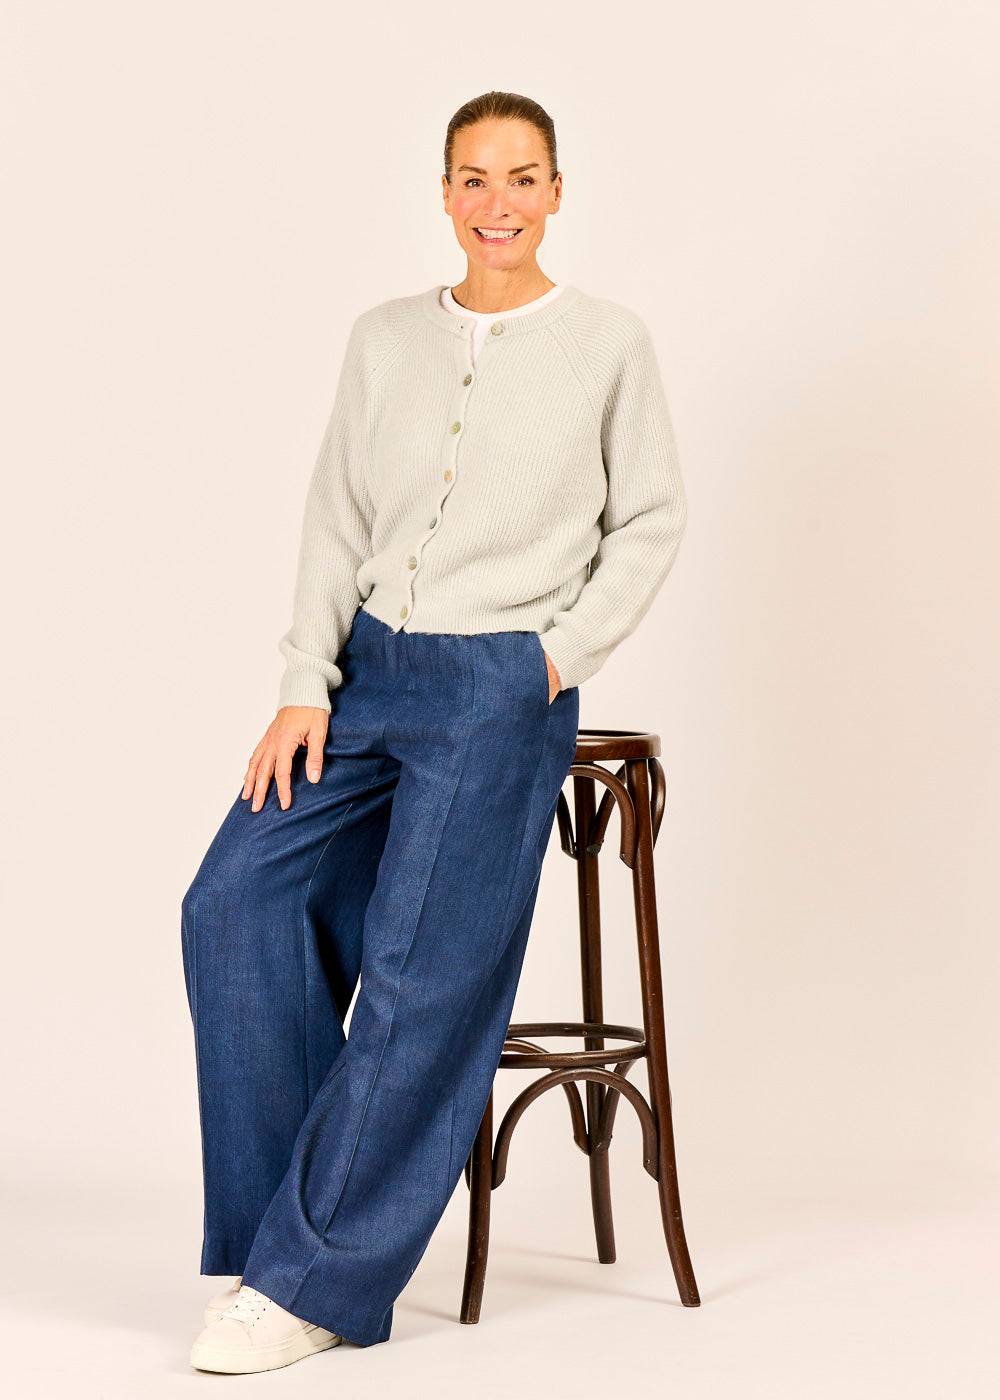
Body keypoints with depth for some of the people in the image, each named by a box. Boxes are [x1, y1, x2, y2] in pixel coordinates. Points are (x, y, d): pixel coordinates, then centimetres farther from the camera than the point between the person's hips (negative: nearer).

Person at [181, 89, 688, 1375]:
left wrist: (564, 655, -5)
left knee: (424, 977, -10)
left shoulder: (609, 343, 3)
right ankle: (279, 1226, -1)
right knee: (236, 900, -13)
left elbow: (650, 524, 6)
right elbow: (335, 522, 10)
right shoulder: (384, 340, 11)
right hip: (367, 670, 4)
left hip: (502, 690, -4)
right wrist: (305, 687, 0)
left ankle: (314, 1281, -2)